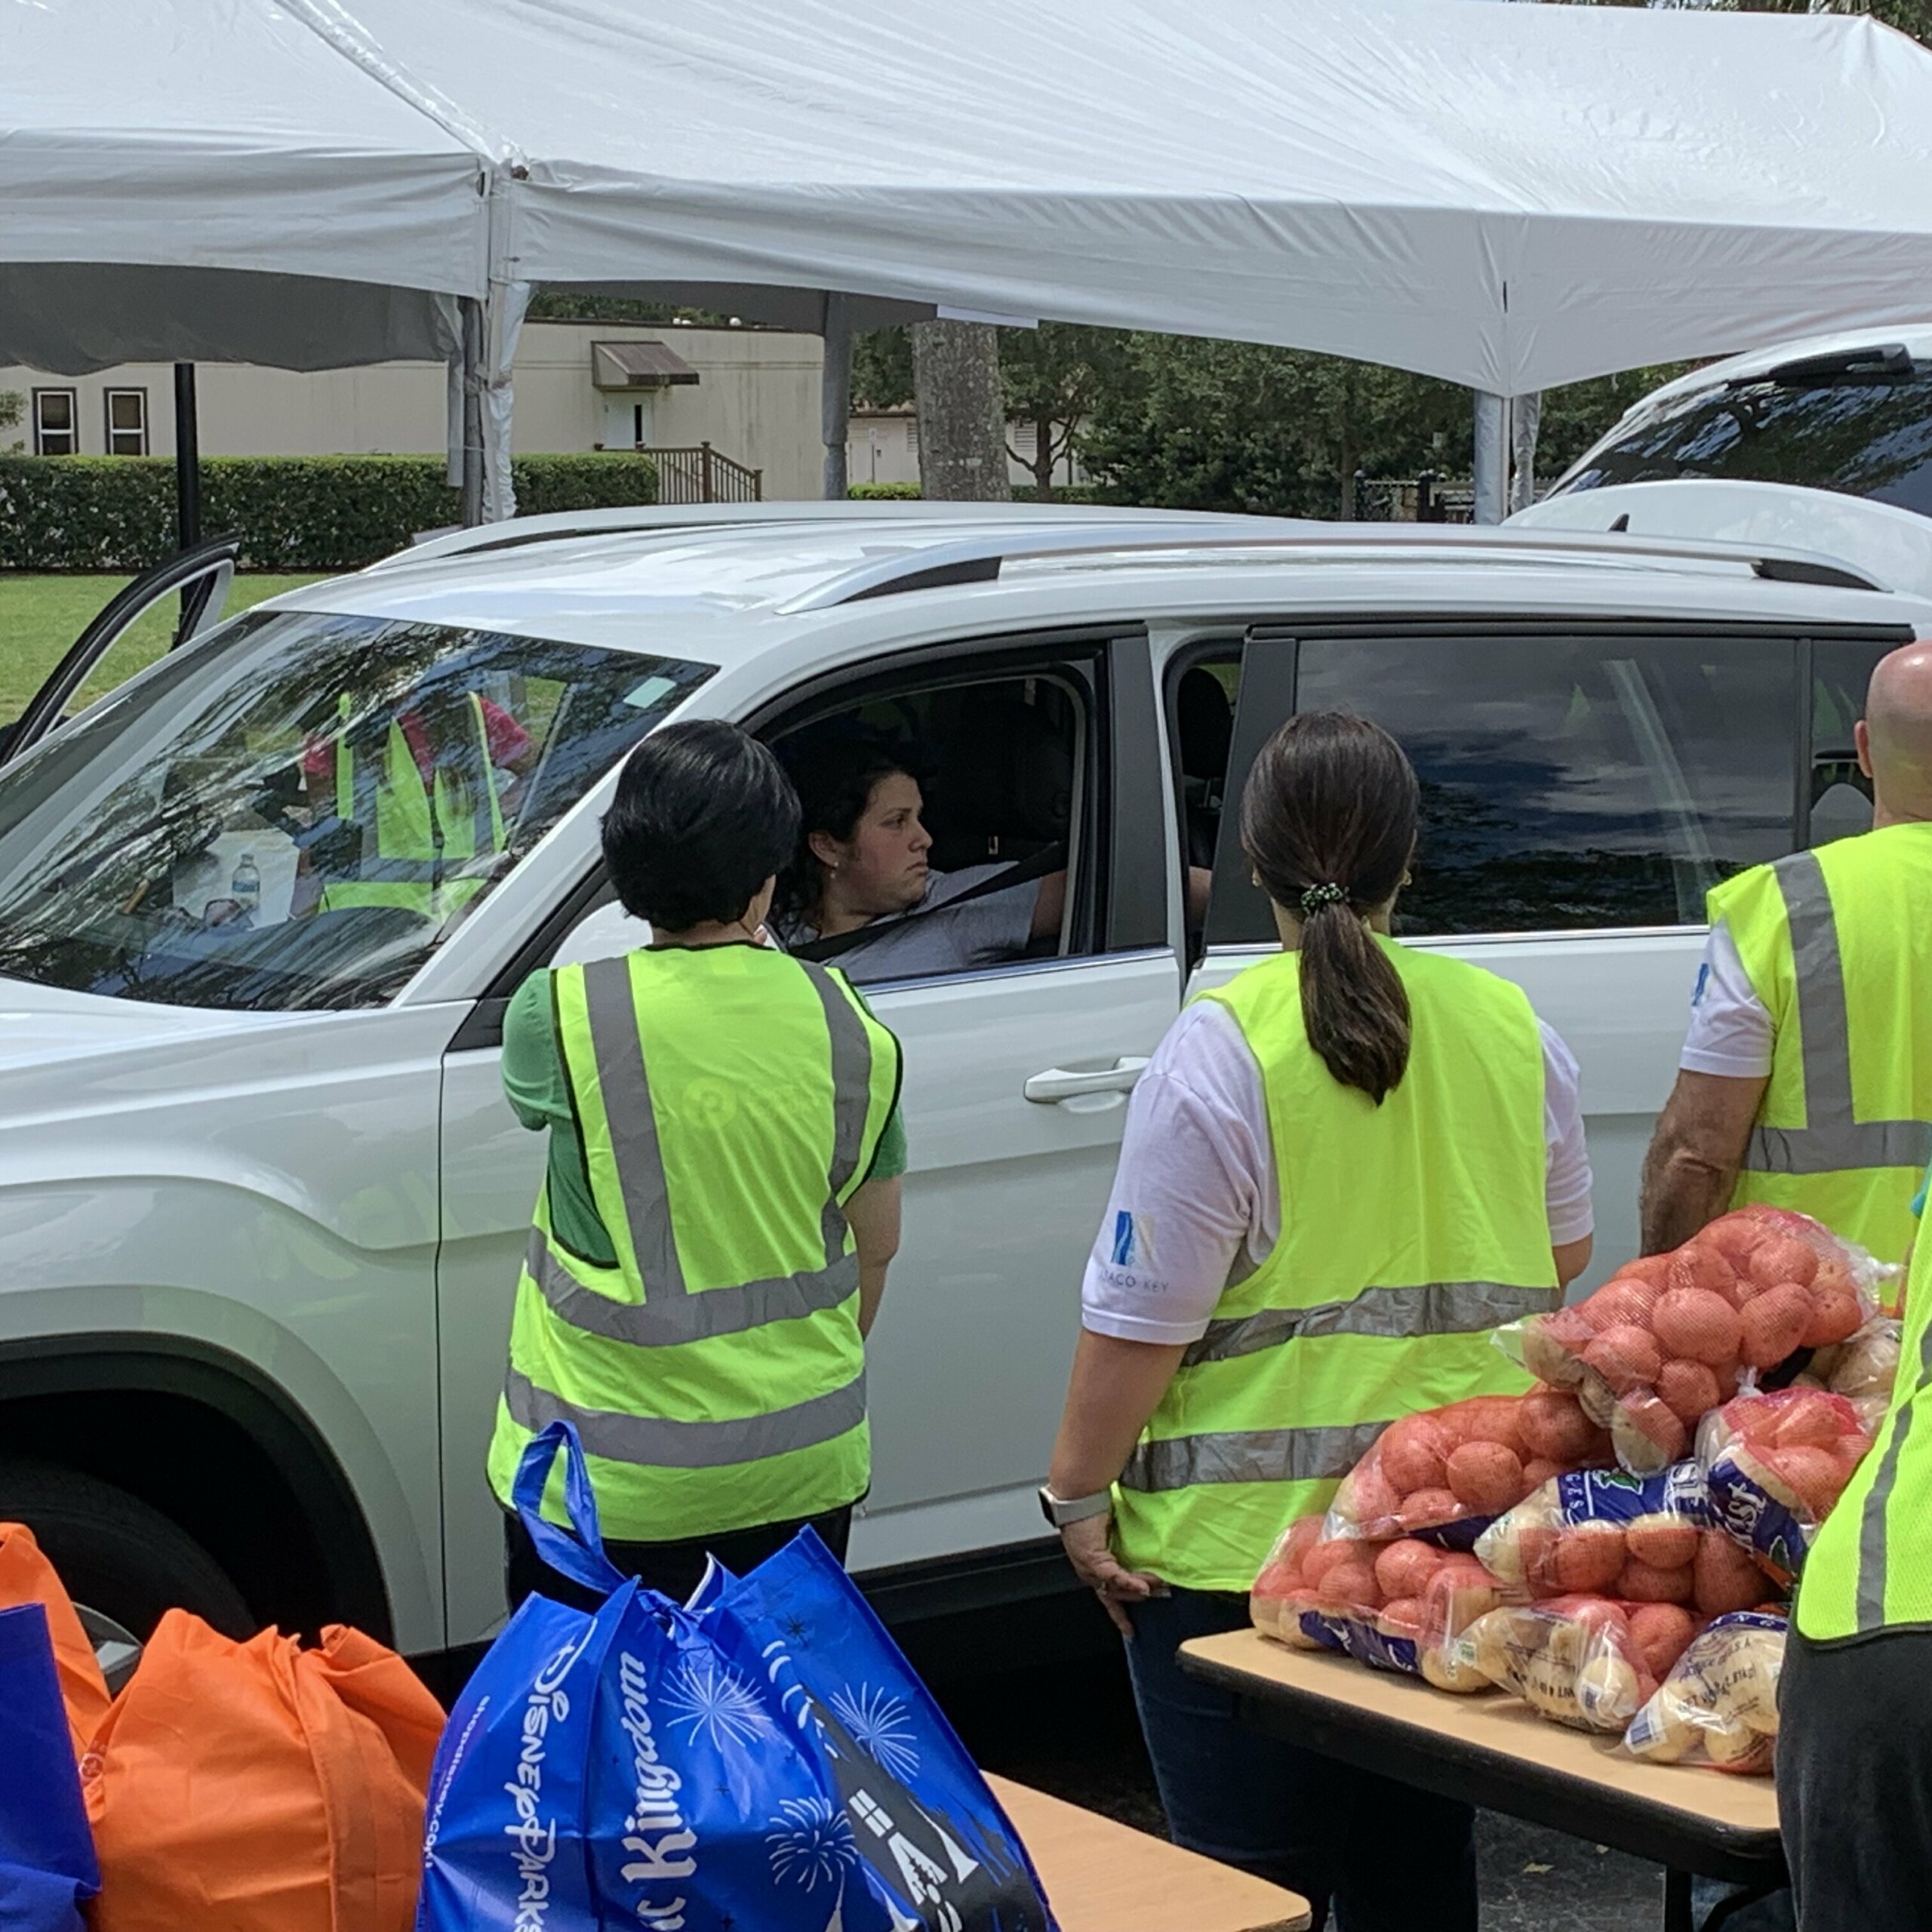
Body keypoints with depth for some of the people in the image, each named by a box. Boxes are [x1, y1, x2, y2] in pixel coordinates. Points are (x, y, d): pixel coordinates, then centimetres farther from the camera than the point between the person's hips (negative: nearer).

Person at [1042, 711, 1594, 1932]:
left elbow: (1140, 1322, -15)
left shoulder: (1223, 1049, -14)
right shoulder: (1512, 1027, 4)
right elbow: (1563, 1258, 18)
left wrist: (1079, 1496, -3)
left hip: (1249, 1549, -5)